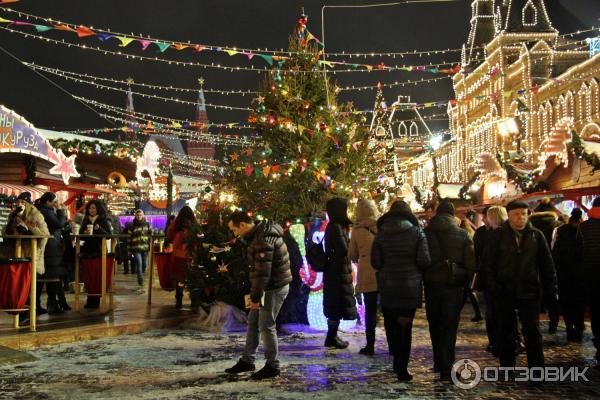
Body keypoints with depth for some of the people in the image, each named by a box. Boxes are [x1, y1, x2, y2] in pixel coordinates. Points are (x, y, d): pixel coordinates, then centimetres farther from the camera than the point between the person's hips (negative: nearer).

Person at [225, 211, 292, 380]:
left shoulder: (263, 240, -25)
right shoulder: (257, 234, 7)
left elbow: (262, 272, -25)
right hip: (269, 285, 10)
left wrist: (255, 297, -18)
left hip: (275, 288, -10)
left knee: (266, 326, -2)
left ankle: (272, 366, 11)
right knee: (253, 322, 15)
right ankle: (247, 361, 25)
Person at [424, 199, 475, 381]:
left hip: (431, 286, 1)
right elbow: (471, 264, -4)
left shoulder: (425, 233, -1)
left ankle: (438, 363, 25)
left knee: (435, 325, 17)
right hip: (454, 286, -1)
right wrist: (466, 285, 6)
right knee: (450, 327, 3)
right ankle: (446, 369, 0)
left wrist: (421, 283, 11)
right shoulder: (462, 235, -3)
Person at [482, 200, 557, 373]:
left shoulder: (536, 235, 3)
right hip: (504, 292, 0)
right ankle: (507, 367, 20)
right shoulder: (498, 235, 0)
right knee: (506, 332, 9)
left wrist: (550, 290, 0)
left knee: (532, 332, 1)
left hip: (529, 292, 0)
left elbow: (547, 265, 6)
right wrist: (492, 286, -10)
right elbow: (488, 263, 0)